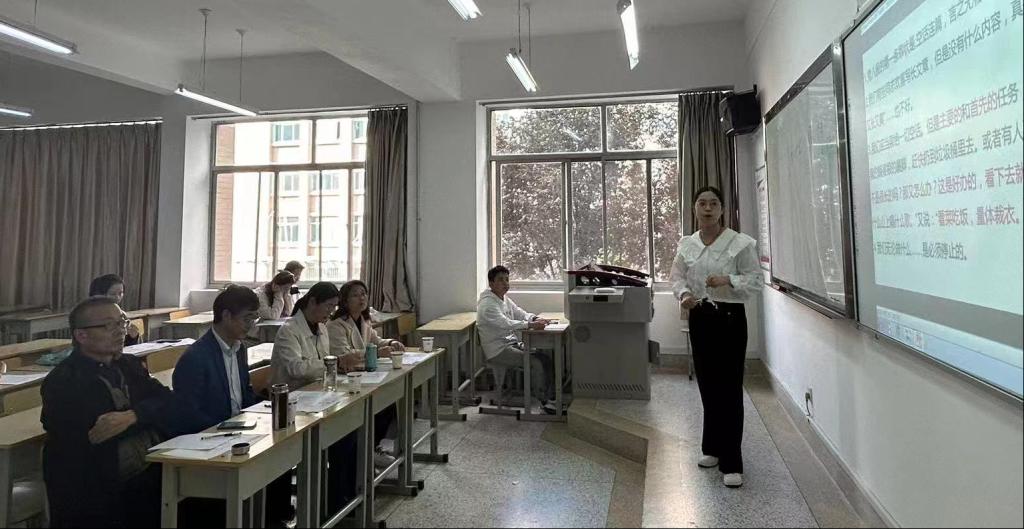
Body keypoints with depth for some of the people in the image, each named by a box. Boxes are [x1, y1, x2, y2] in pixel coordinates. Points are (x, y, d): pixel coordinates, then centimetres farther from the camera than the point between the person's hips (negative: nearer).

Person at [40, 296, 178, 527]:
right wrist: (146, 416, -8)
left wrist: (131, 417, -15)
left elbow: (169, 403, 0)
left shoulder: (129, 365, 12)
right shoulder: (62, 382, -4)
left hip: (152, 476, 5)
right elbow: (92, 436, -16)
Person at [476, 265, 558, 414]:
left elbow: (520, 313, 14)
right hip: (498, 351, -9)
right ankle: (544, 402, -11)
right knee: (535, 363, -22)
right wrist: (531, 325, -36)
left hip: (513, 344, 9)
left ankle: (552, 397, 4)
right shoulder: (487, 303, -17)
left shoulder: (505, 298, 12)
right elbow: (506, 323, -30)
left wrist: (536, 319, -7)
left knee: (547, 360, -2)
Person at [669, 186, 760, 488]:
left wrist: (728, 280, -23)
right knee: (707, 385, 13)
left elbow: (755, 280, -5)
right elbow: (676, 277, 6)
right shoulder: (686, 244, 4)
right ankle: (713, 447, 31)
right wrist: (684, 294, -15)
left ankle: (731, 462, 5)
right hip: (700, 318, 4)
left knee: (729, 388, -4)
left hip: (730, 318, -4)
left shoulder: (740, 243, -7)